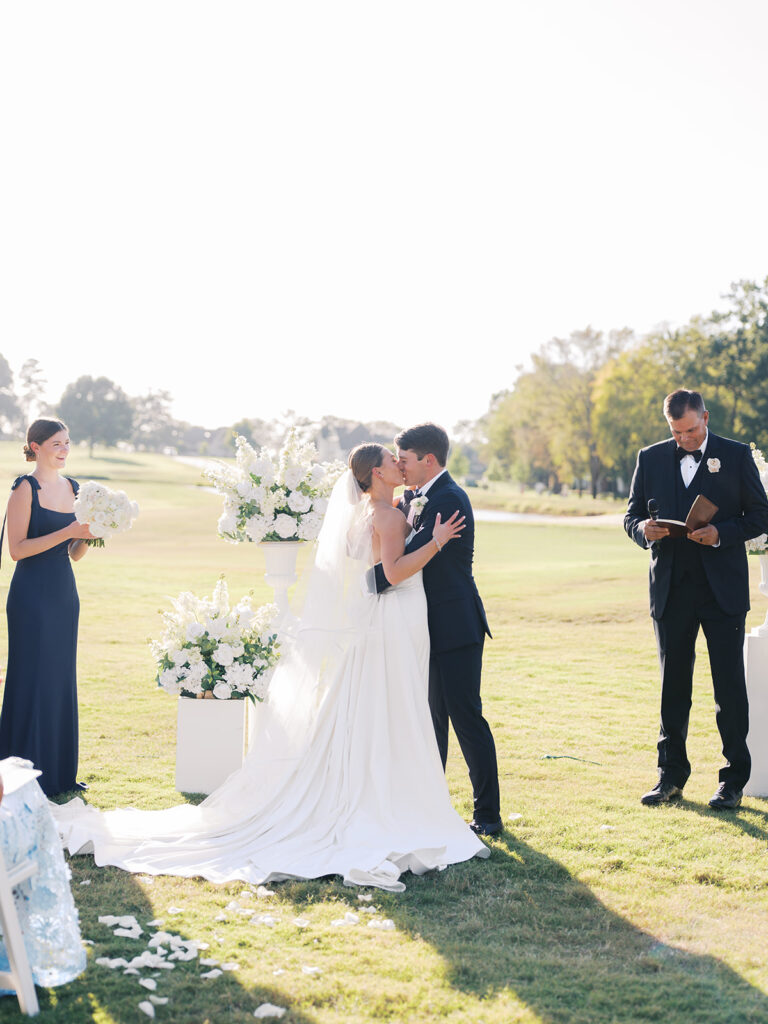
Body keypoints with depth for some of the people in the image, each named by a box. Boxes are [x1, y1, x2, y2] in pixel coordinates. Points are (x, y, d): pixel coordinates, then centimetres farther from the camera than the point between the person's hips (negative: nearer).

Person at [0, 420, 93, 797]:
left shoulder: (72, 488, 12)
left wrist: (88, 535, -5)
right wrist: (67, 532, -18)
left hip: (64, 592, 7)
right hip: (32, 595, -7)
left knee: (62, 679, 11)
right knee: (32, 678, -2)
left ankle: (59, 772, 20)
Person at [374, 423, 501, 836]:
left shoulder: (448, 499, -19)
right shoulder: (413, 497, 12)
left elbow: (412, 558, -26)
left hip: (455, 629, -9)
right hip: (431, 627, 9)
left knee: (466, 717, -3)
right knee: (431, 717, 16)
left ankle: (487, 814, 7)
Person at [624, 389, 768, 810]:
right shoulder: (651, 458, 8)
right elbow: (631, 515, 11)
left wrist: (722, 533, -16)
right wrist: (643, 528, -12)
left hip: (722, 587, -2)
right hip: (671, 587, 3)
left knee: (730, 684, 0)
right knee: (673, 684, 9)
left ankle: (733, 781, 8)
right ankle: (671, 776, 18)